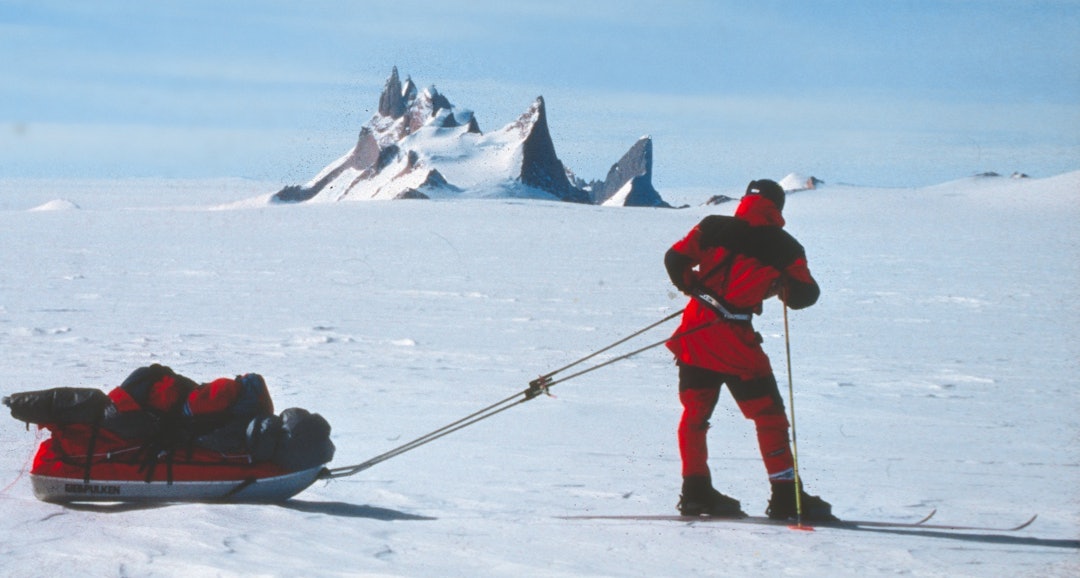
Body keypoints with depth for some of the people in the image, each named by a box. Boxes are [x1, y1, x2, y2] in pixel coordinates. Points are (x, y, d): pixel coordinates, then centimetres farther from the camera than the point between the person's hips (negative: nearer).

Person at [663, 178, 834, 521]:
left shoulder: (713, 228, 5)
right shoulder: (784, 248, 0)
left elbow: (675, 260, 4)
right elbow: (805, 296, 5)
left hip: (695, 333, 4)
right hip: (734, 342, -3)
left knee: (695, 414, 16)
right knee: (769, 416, 5)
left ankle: (696, 491, 15)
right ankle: (786, 497, 3)